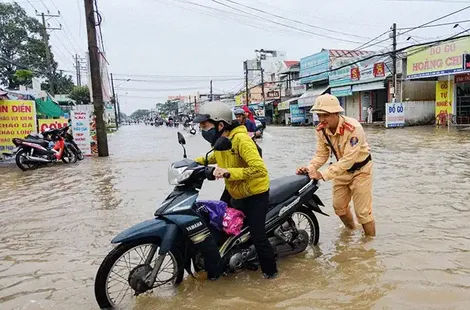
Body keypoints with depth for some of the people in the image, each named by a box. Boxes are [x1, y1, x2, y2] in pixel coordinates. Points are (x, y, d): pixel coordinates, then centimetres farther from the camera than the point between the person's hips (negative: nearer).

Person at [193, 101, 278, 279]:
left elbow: (259, 169, -37)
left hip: (255, 194, -9)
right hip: (233, 192, 9)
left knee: (257, 235, -8)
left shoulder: (240, 139, -29)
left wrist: (228, 172, -43)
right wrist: (196, 161, 8)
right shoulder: (220, 140, -2)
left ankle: (270, 271, 15)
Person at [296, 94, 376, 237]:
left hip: (360, 169, -6)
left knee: (363, 211, -3)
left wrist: (323, 174, -41)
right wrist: (310, 168, -27)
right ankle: (351, 230, 45)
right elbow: (322, 154, -7)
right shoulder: (321, 130, -15)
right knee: (339, 206, 18)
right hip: (342, 168, 6)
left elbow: (349, 159, -36)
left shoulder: (353, 128, -34)